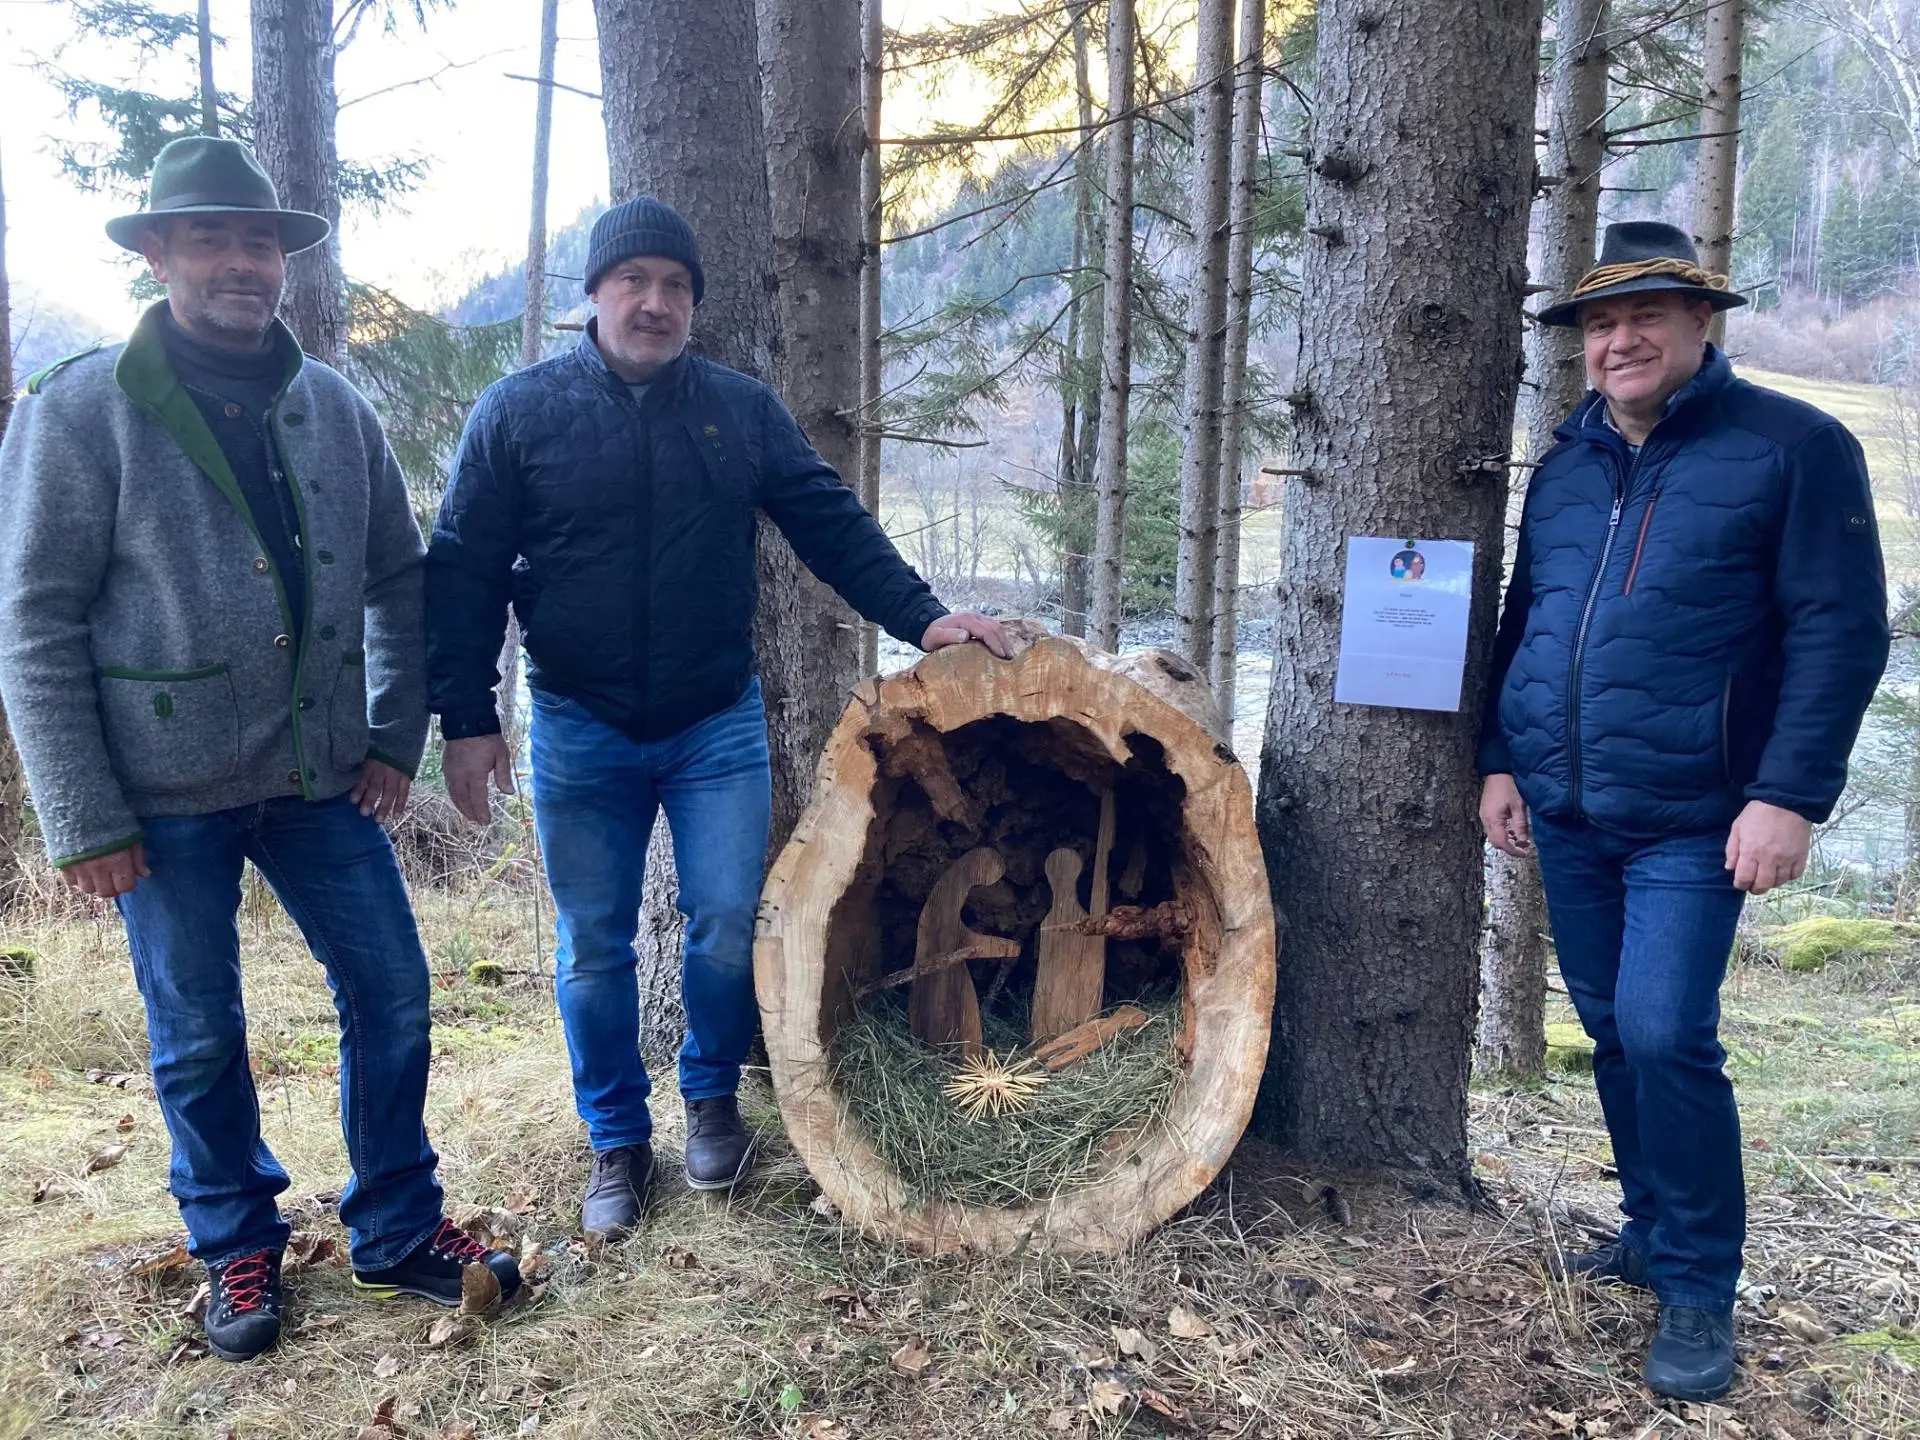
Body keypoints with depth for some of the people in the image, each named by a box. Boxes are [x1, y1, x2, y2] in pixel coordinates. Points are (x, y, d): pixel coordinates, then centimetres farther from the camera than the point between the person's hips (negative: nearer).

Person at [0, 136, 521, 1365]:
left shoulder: (335, 409, 4)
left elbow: (400, 582, 11)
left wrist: (395, 739, 4)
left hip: (320, 779, 4)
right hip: (166, 793, -3)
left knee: (391, 991, 7)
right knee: (199, 1035, 10)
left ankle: (399, 1235, 26)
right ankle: (239, 1251, 33)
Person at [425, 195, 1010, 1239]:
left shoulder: (743, 411, 5)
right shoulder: (519, 411, -1)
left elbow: (831, 524, 5)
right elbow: (464, 572, -1)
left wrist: (920, 616, -7)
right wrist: (466, 719, -6)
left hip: (718, 724, 1)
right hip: (578, 732, -1)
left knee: (726, 923, 1)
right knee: (593, 948, 8)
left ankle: (712, 1097, 29)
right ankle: (617, 1141, 27)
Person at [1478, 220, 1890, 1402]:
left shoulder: (1793, 447, -6)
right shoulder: (1568, 463, 11)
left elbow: (1841, 633, -11)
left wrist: (1790, 795, -18)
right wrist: (1500, 760, 9)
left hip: (1691, 817, -6)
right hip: (1567, 812, 6)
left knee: (1665, 1034, -12)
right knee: (1612, 1031, 13)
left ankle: (1700, 1290, 6)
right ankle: (1653, 1231, 31)